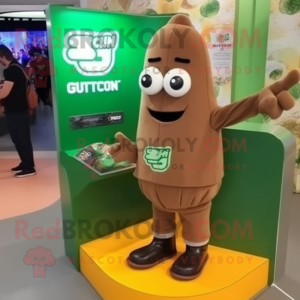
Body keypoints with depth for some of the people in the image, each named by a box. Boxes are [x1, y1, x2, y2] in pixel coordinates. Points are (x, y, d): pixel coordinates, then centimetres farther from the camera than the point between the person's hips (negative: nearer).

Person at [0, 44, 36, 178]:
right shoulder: (16, 68, 13)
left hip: (16, 111, -10)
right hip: (18, 109, 10)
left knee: (21, 139, -2)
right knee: (20, 139, 17)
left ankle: (29, 168, 6)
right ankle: (25, 163, 27)